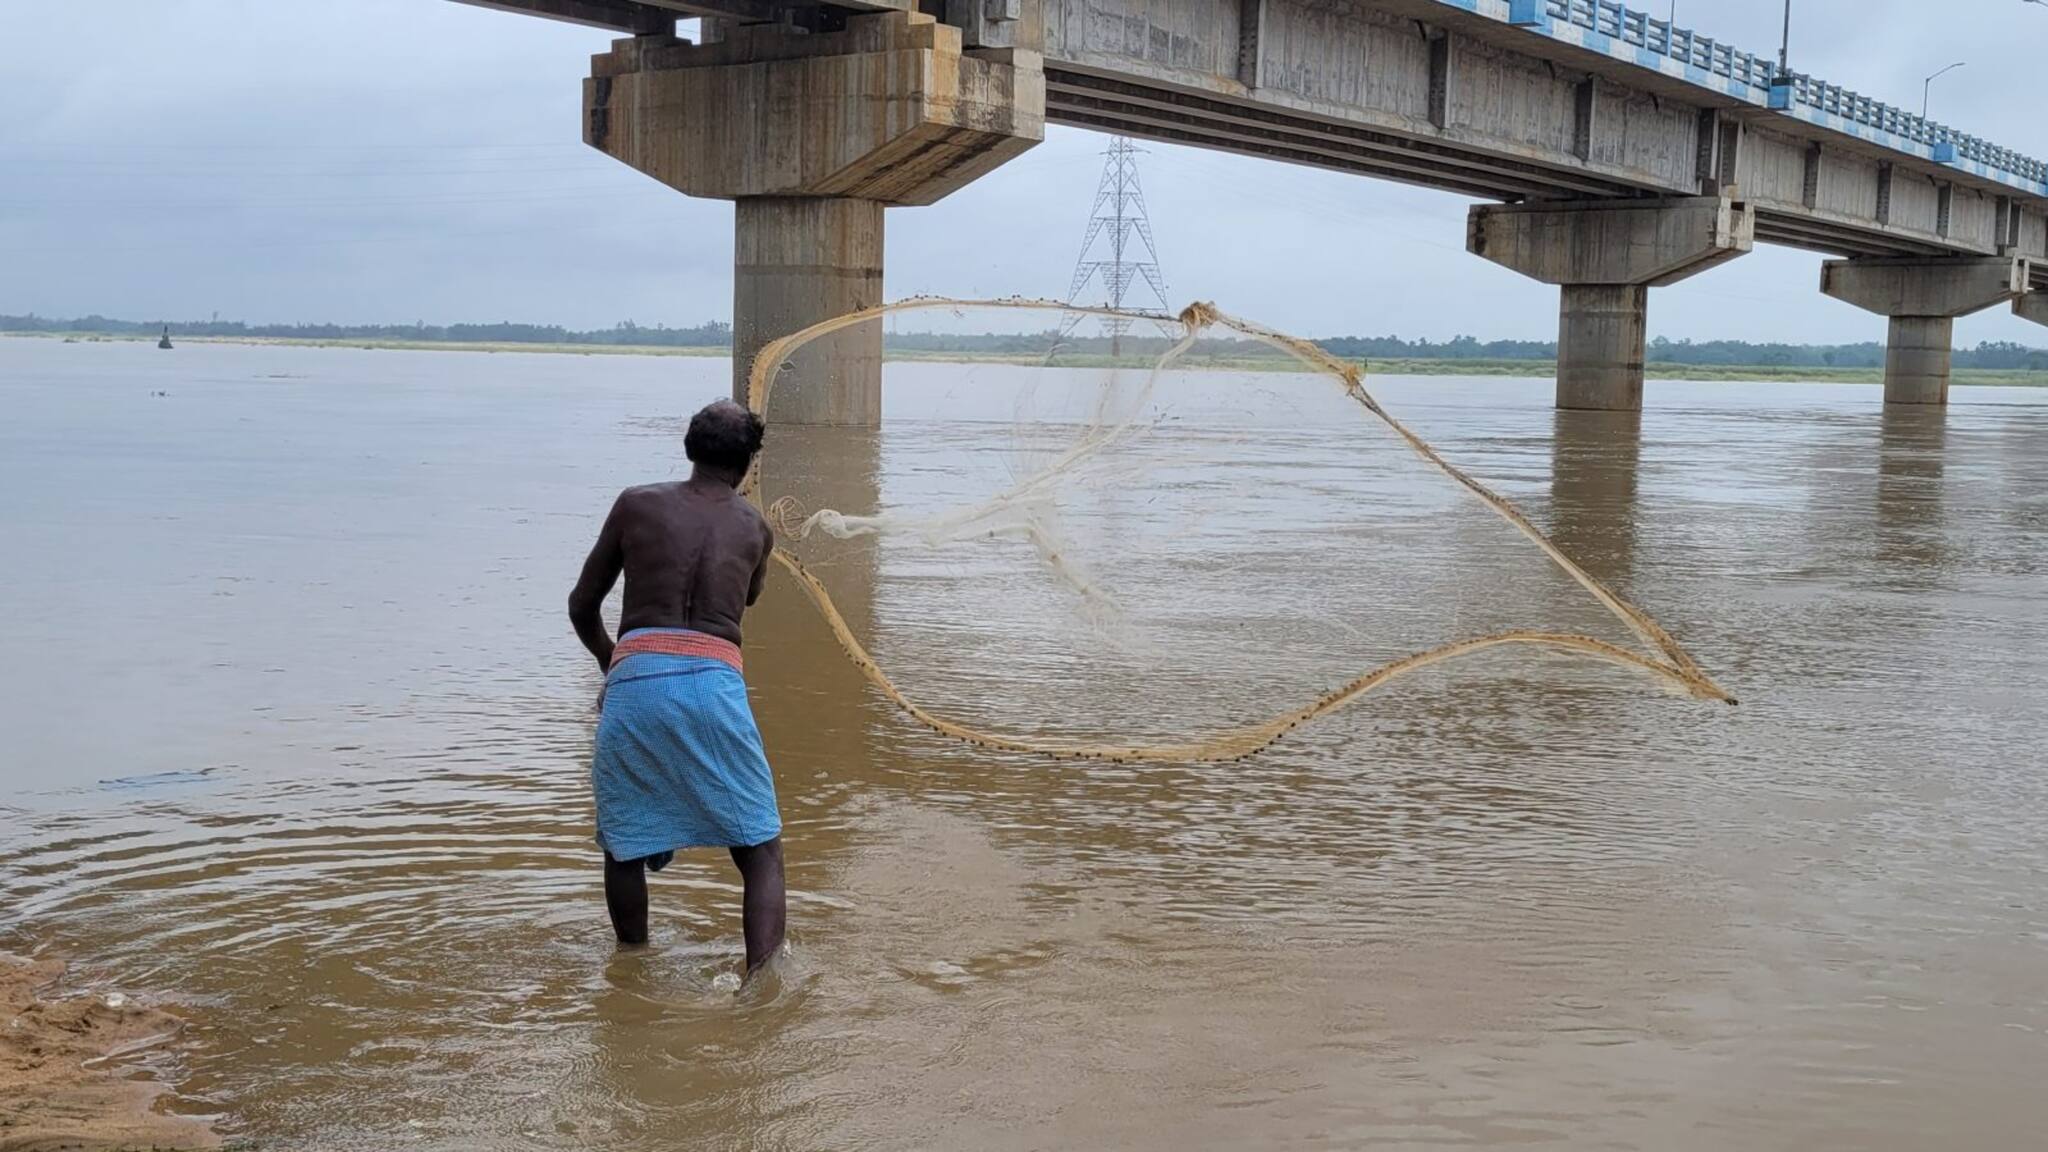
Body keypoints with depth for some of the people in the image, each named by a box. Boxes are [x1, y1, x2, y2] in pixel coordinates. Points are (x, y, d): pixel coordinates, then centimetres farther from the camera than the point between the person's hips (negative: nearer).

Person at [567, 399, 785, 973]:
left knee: (624, 843, 20)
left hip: (634, 680, 1)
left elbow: (582, 607, 22)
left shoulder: (637, 504, 15)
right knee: (761, 850, 7)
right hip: (715, 682, -1)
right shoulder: (756, 529, 17)